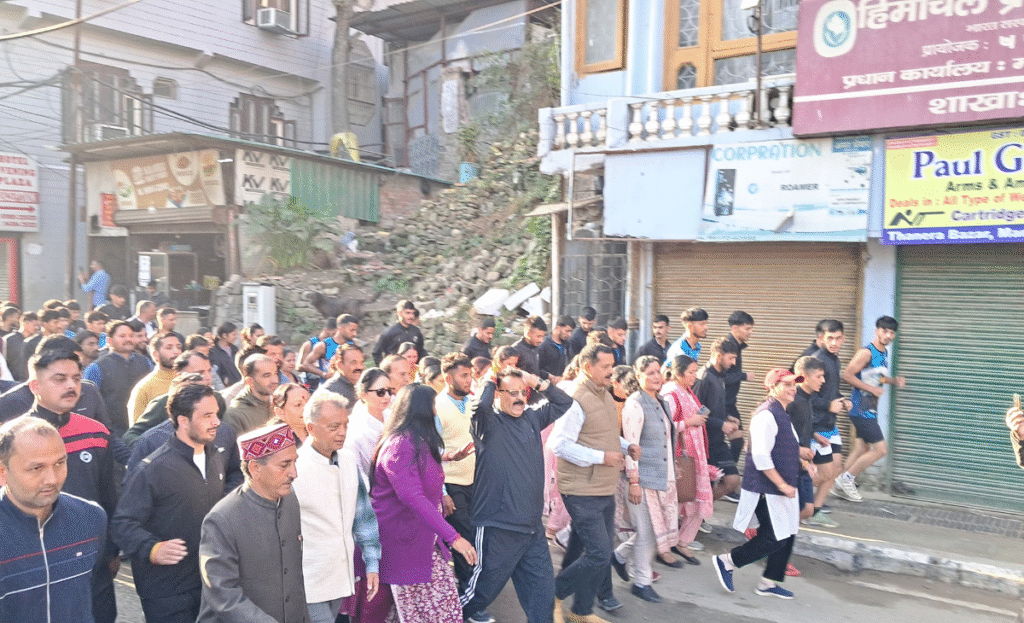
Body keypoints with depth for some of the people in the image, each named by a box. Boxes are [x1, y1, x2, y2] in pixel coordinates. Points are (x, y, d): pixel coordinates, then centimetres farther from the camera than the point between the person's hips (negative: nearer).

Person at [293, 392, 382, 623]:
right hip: (310, 584, -6)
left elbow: (364, 515, 11)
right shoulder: (294, 467, -15)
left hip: (342, 577, 6)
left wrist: (372, 564, 10)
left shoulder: (348, 461, 4)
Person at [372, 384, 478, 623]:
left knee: (448, 602, 9)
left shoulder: (419, 443, 11)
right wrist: (452, 536, -31)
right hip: (404, 543, -9)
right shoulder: (399, 446, -21)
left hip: (428, 539, 9)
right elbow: (412, 497, -30)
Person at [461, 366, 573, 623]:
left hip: (533, 526, 6)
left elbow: (564, 402, 18)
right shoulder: (488, 422, -9)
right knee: (487, 586, 10)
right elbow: (479, 405, -32)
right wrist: (490, 382, -12)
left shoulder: (531, 418, 10)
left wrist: (538, 382, 3)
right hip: (498, 527, -6)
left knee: (543, 588, 11)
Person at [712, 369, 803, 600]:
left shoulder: (781, 414, 15)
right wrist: (782, 485, -20)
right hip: (766, 490, -10)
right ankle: (726, 562, 6)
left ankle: (768, 583, 24)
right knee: (775, 538, -8)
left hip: (781, 488, 10)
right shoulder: (766, 415, -18)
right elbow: (760, 457, -24)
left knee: (787, 535, 12)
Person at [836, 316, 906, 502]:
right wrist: (872, 389, -20)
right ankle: (846, 478, 4)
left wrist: (894, 380, 9)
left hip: (870, 409, 9)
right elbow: (847, 375, -21)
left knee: (862, 450, 13)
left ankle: (841, 486, 22)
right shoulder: (866, 352, -16)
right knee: (880, 449, -7)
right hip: (861, 408, -9)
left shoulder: (884, 353, 13)